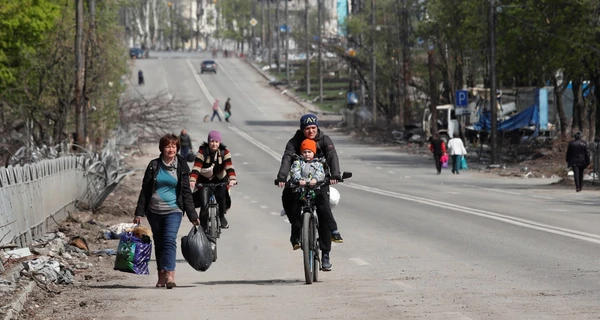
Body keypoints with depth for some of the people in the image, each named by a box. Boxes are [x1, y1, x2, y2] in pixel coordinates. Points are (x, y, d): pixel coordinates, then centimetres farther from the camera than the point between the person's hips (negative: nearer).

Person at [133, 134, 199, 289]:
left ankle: (170, 275, -27)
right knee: (159, 243, 8)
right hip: (154, 211, 2)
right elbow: (145, 190, 7)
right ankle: (161, 276, 17)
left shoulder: (181, 167, 3)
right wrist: (139, 213, 3)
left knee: (170, 240, -18)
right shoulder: (154, 166, 4)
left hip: (173, 210, -2)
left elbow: (186, 193, 5)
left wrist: (193, 216, 3)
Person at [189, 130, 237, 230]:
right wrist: (192, 180, -43)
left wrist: (232, 179, -43)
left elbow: (229, 167, -24)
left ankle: (222, 217, 7)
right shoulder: (202, 152, -16)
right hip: (204, 180, -1)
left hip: (219, 180, 2)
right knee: (204, 205, -14)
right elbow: (196, 168, -26)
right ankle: (203, 227, 1)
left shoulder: (224, 152, -13)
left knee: (221, 195, -21)